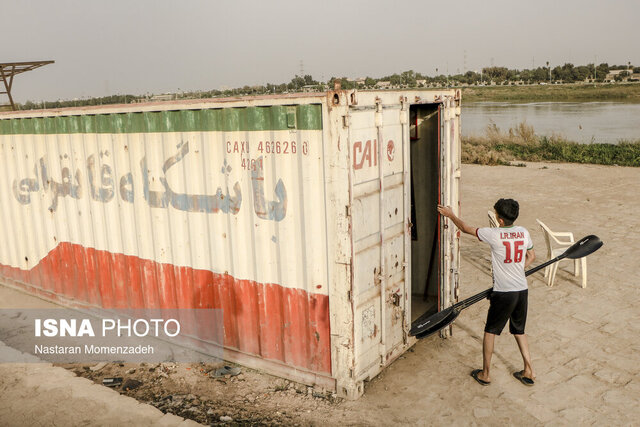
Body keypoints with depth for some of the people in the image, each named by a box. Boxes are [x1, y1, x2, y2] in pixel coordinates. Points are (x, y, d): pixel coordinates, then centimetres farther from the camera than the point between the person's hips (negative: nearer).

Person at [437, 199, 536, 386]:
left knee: (490, 331, 10)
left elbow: (466, 228, -1)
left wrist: (450, 215, 14)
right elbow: (531, 256, 17)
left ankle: (485, 374, 19)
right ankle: (529, 371, 25)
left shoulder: (494, 235, -14)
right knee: (519, 331, 22)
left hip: (503, 293, -5)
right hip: (522, 290, 6)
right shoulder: (523, 232, 1)